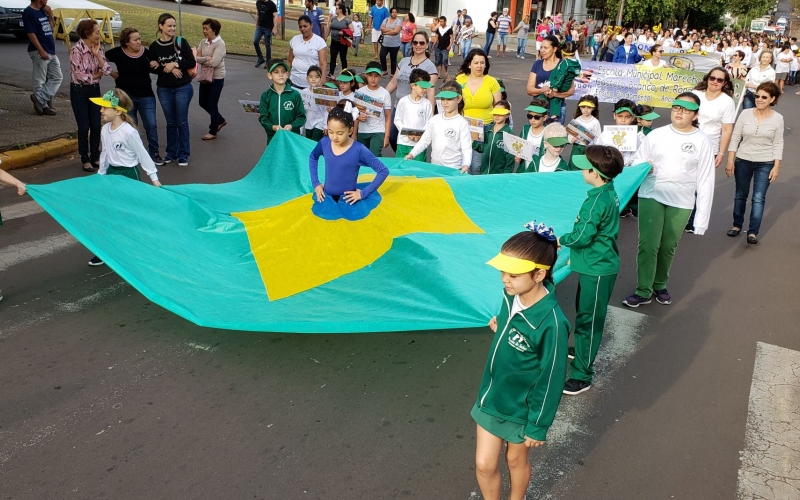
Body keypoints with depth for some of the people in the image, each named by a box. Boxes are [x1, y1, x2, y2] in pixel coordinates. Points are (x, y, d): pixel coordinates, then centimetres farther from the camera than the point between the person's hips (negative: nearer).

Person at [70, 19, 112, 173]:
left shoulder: (98, 48, 2)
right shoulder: (77, 49, -17)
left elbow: (107, 70, -6)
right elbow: (80, 75, -20)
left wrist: (97, 54, -14)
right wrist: (97, 75, -6)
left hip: (95, 89, 5)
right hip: (79, 91, -5)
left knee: (96, 125, 8)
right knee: (84, 126, 0)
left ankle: (95, 157, 21)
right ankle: (85, 160, 12)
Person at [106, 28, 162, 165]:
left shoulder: (146, 53, -4)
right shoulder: (118, 53, -6)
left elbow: (153, 70, 10)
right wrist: (111, 73, 3)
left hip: (146, 96, 0)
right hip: (126, 96, 0)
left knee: (151, 125, -3)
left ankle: (154, 153, 9)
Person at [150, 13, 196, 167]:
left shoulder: (181, 42, -4)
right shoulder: (154, 46, -1)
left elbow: (192, 63, -7)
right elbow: (153, 68, -3)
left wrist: (174, 64, -17)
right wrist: (169, 69, -16)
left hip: (183, 88, -2)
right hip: (164, 89, 2)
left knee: (182, 122, 4)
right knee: (170, 122, 11)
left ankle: (183, 155, 13)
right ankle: (171, 153, 22)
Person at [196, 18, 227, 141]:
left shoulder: (220, 44, -16)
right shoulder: (203, 43, 4)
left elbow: (214, 63, -25)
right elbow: (195, 57, -3)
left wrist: (202, 59, -9)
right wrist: (207, 58, -18)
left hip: (217, 78, -7)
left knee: (212, 104, 0)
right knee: (203, 102, 14)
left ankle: (213, 132, 15)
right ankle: (220, 120, 36)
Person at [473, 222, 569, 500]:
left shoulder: (551, 322, -32)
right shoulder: (512, 295, -14)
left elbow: (551, 380, -20)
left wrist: (538, 425, -12)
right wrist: (500, 326, -5)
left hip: (520, 407, -4)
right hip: (490, 396, 5)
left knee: (516, 460, 22)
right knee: (484, 465, 14)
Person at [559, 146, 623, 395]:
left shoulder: (597, 201, -25)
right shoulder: (609, 193, 5)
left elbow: (582, 236, -24)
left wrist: (560, 240, -6)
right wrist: (575, 254, 17)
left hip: (596, 269, -10)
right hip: (597, 264, 10)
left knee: (587, 320, -3)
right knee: (585, 314, 25)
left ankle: (582, 375, 5)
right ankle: (583, 351, 45)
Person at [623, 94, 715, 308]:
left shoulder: (702, 142, -2)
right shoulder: (656, 135, 0)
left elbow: (705, 181, -1)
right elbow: (638, 161, 10)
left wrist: (702, 218, -4)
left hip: (681, 203, 0)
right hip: (651, 197, 0)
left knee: (668, 247, 12)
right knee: (648, 245, -4)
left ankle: (660, 285, 34)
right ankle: (643, 291, 9)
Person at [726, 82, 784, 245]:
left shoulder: (778, 118, -5)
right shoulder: (745, 114, -5)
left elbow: (778, 144, -2)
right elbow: (735, 138, -1)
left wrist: (776, 166, -6)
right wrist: (730, 161, -4)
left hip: (765, 164, -1)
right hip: (743, 160, 1)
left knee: (758, 198, -5)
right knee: (740, 195, 12)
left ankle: (753, 232, -5)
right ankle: (737, 225, 26)